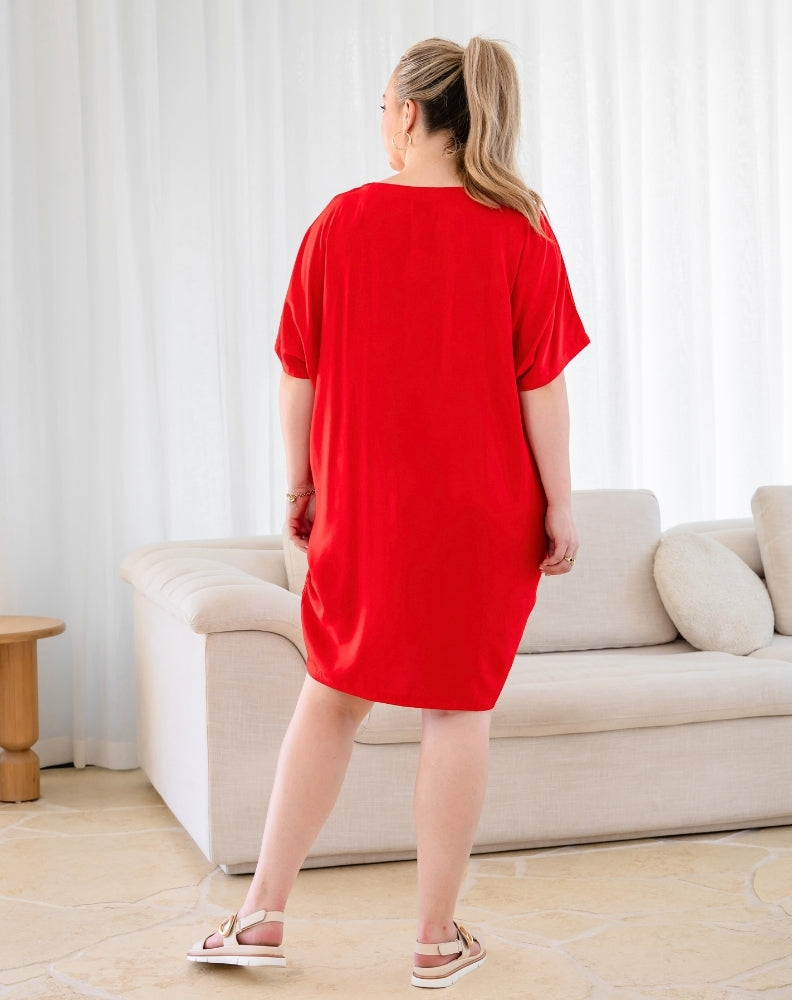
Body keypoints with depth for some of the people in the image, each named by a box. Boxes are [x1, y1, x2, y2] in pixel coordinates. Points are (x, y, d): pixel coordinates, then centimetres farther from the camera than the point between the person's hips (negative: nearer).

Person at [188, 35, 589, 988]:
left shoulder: (341, 222, -2)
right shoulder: (519, 229, -6)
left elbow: (298, 375, 1)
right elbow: (542, 384, -7)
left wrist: (300, 485, 12)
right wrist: (559, 504, 0)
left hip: (363, 506, 2)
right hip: (482, 513, -1)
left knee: (331, 697, 14)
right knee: (459, 709, 6)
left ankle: (262, 913, 20)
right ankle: (437, 937, 17)